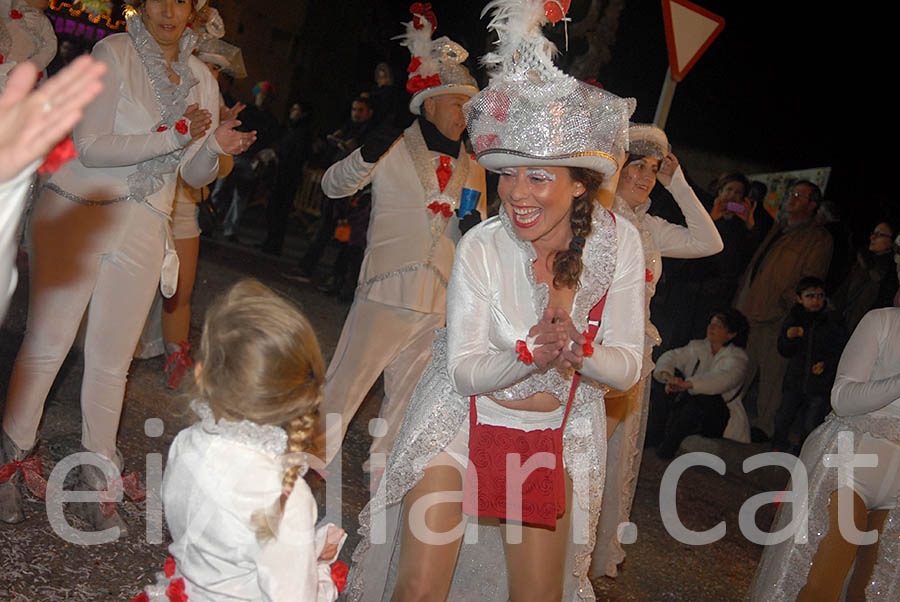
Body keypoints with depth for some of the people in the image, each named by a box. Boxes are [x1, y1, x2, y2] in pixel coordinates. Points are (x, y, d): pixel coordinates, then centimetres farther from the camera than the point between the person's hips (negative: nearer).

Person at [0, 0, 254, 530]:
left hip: (141, 228, 4)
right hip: (76, 214, -4)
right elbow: (91, 147, -15)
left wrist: (215, 147, -7)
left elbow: (195, 176, 13)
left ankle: (96, 483, 19)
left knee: (111, 360, 7)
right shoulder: (115, 53, -6)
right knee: (46, 345, -1)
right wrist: (172, 135, -20)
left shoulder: (200, 79, 8)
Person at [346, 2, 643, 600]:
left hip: (558, 432, 2)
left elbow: (626, 366, -9)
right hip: (463, 417, -2)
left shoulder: (619, 240, -14)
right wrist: (533, 353, -35)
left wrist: (576, 349, -31)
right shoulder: (482, 246, -20)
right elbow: (464, 371, -16)